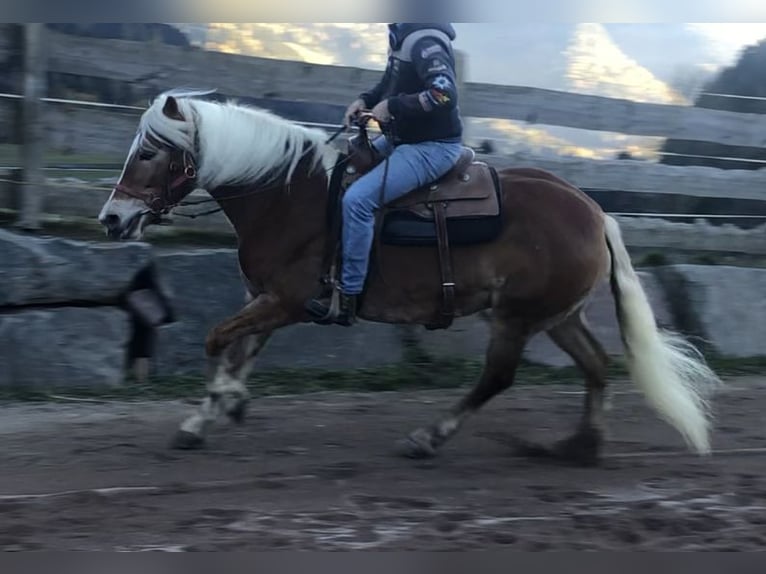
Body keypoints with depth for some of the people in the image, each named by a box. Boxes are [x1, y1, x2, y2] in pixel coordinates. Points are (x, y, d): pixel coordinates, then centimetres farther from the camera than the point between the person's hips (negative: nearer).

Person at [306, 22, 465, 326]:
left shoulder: (425, 40, -23)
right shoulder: (401, 35, 8)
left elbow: (445, 95, -35)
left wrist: (392, 106, -27)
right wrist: (365, 99, 4)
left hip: (433, 147, -11)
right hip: (403, 138, 11)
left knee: (357, 198, -24)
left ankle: (347, 298, -17)